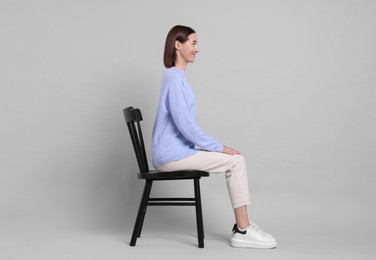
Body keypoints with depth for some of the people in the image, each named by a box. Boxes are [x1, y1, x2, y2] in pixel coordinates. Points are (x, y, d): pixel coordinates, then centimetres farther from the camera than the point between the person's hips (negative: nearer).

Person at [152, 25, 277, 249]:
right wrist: (218, 147, -15)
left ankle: (242, 226, 3)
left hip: (179, 150, 9)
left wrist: (216, 146, 12)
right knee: (235, 161, -14)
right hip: (172, 154, -9)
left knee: (236, 159, 4)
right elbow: (184, 124, -21)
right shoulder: (174, 77, -14)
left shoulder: (178, 76, 17)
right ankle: (242, 231, -10)